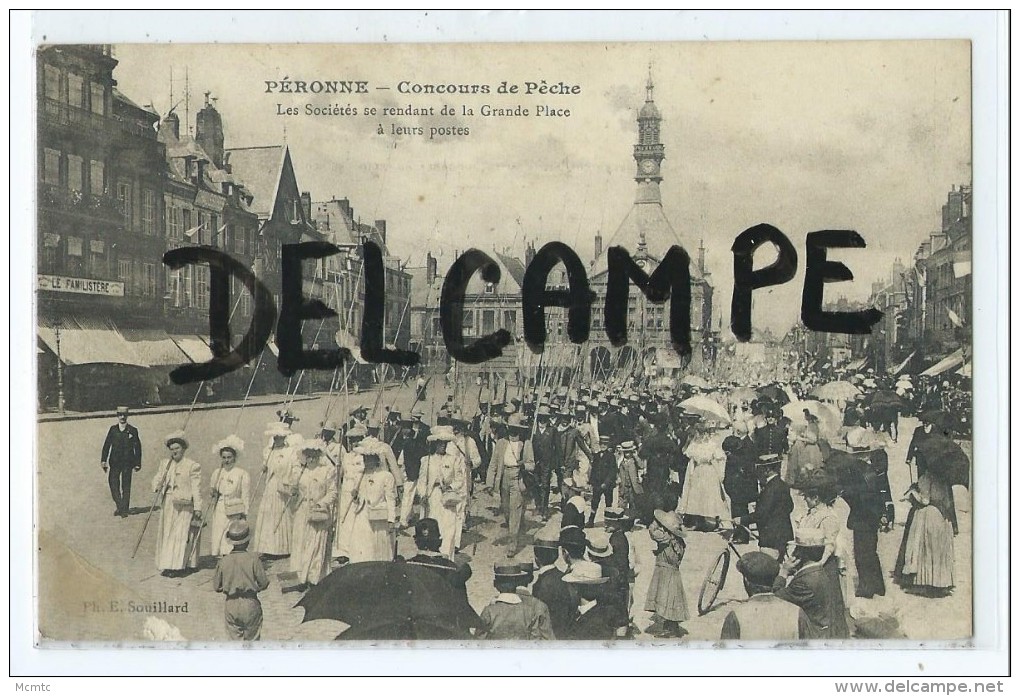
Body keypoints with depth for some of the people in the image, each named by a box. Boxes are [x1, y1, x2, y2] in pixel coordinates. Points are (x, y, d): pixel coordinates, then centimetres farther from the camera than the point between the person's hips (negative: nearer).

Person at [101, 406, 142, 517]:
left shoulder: (132, 430, 1)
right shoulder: (113, 429, 7)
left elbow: (137, 447, 4)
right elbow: (107, 445, 7)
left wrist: (137, 463, 1)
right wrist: (103, 460, 1)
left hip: (127, 462, -2)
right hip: (115, 462, 2)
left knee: (126, 486, 1)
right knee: (113, 483, -3)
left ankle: (125, 509, 9)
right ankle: (119, 506, 12)